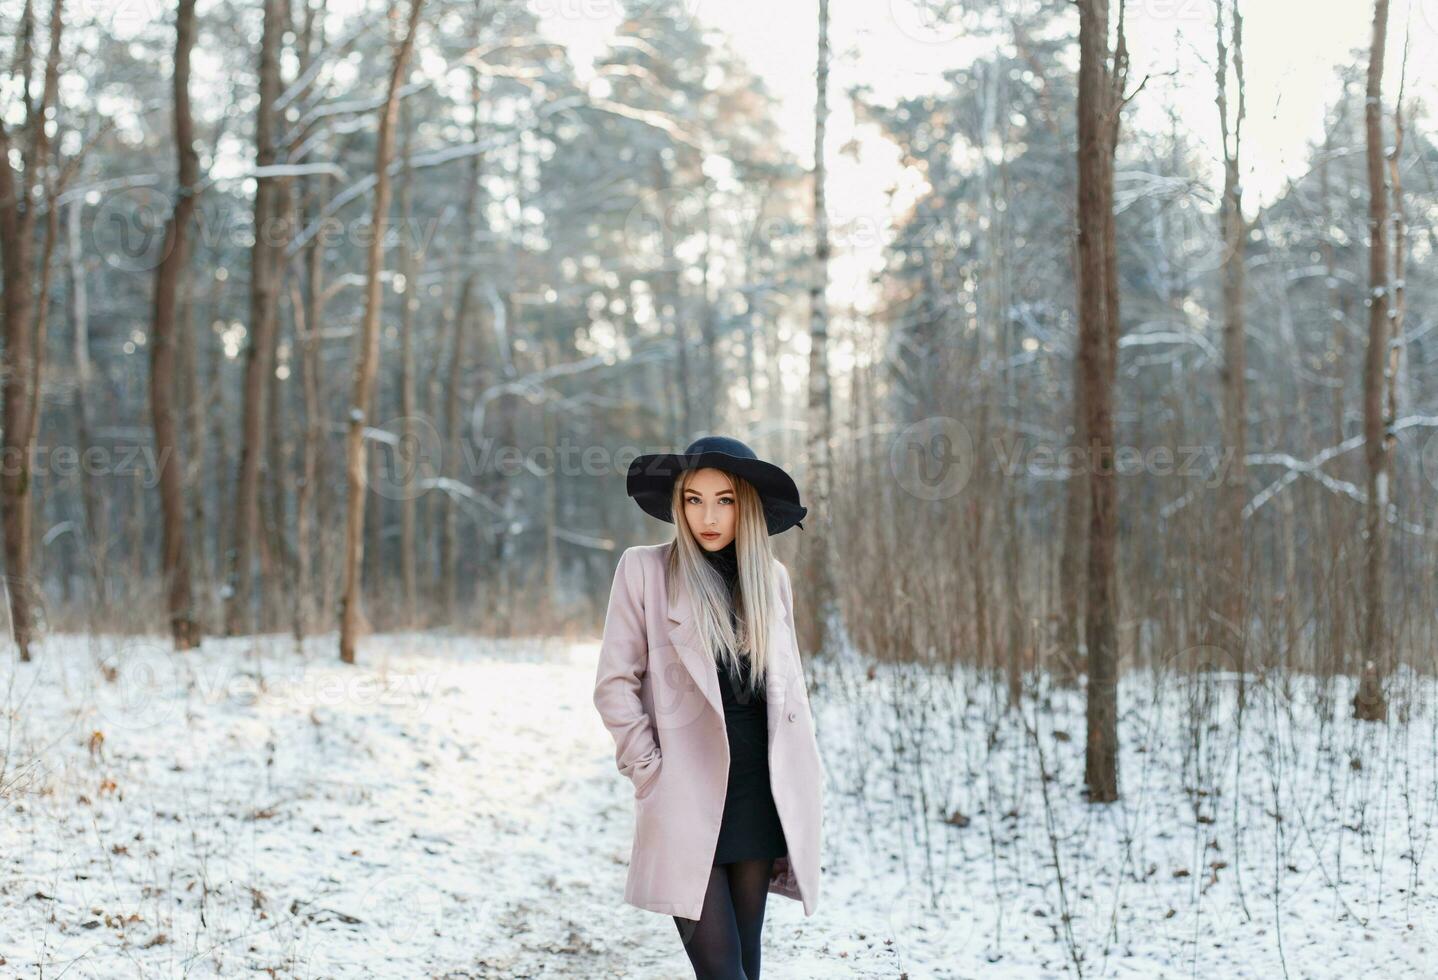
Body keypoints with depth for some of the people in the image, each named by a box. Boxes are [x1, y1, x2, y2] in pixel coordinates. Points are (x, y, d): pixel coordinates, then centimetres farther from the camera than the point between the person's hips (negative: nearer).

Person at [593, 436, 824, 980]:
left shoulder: (771, 576, 10)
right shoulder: (645, 568, -1)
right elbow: (615, 684, -2)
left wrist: (802, 784, 11)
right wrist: (650, 771, -8)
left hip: (758, 800, 4)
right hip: (687, 799, -4)